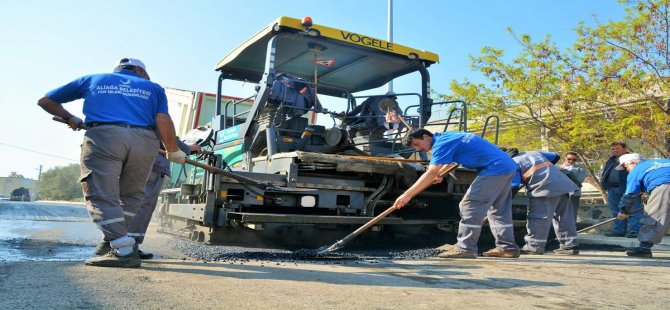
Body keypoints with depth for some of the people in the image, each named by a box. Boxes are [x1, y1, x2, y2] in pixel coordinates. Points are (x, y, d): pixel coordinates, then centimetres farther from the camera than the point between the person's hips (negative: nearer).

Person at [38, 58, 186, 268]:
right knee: (131, 196, 17)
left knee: (101, 196, -3)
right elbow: (163, 121, 7)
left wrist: (70, 119, 47)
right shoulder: (153, 88, 26)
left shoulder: (92, 79, 29)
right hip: (144, 140, 2)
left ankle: (124, 250, -15)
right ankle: (118, 241, 13)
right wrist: (173, 152, 18)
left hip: (103, 135, -1)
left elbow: (46, 101, 34)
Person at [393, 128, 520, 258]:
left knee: (470, 206, -9)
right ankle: (507, 247, 21)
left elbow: (431, 174, -24)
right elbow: (448, 162, 36)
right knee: (499, 210, 16)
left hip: (495, 168, -10)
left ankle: (465, 248, -7)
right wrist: (439, 174, 20)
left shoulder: (441, 143, -14)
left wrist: (407, 194, -24)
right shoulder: (445, 137, 17)